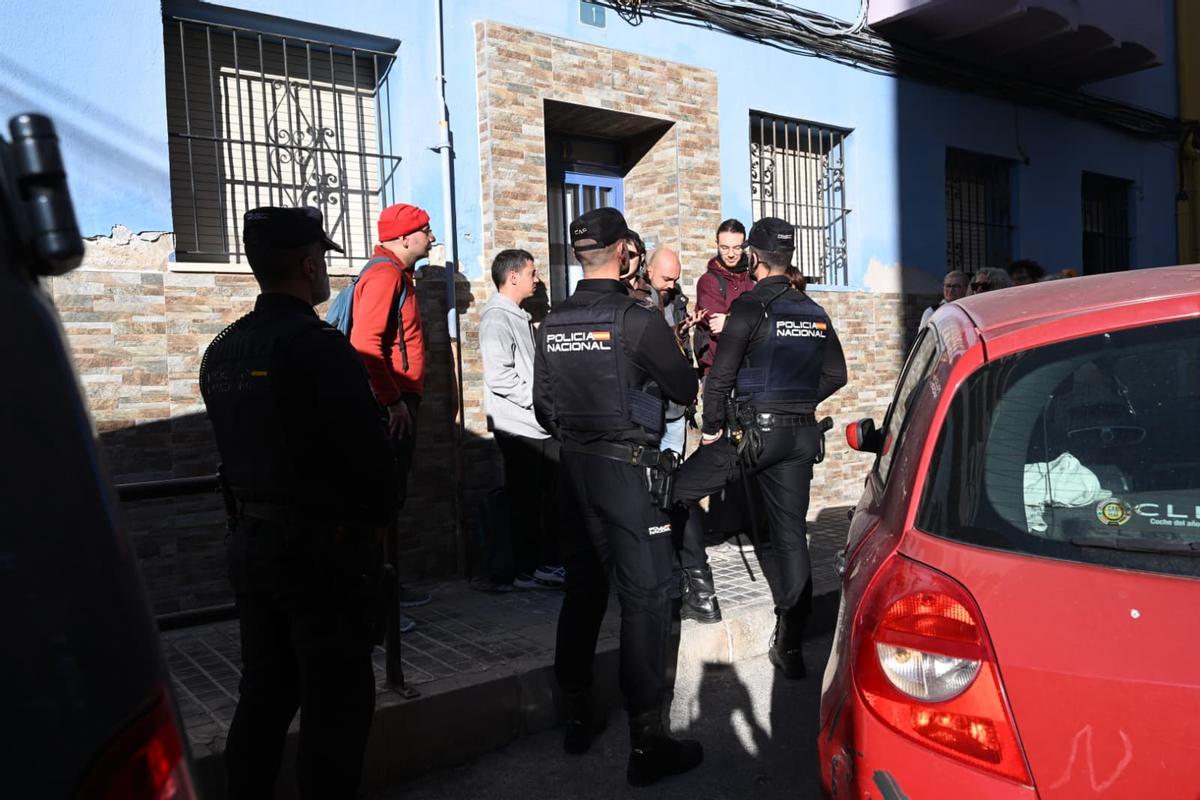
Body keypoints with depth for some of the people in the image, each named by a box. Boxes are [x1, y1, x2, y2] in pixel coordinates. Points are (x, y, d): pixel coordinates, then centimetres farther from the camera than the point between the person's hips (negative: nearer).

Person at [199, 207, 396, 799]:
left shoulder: (221, 351, 7)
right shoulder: (318, 346, -18)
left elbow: (234, 450, 12)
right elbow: (370, 451, -20)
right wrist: (378, 517, -3)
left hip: (252, 543, 8)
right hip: (324, 550, -8)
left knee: (264, 695, 20)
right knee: (336, 705, 4)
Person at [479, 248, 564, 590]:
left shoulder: (519, 316, 19)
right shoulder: (497, 318, -12)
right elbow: (499, 376, -21)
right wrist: (538, 399, -15)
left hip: (542, 424, 9)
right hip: (519, 426, -9)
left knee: (557, 494, 11)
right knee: (526, 500, 1)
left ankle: (549, 562, 23)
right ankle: (526, 570, 14)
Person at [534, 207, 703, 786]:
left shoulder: (552, 324, 4)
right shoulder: (636, 320, -13)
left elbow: (543, 408, 10)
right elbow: (686, 390, -4)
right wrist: (654, 372, 16)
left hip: (575, 469, 6)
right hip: (626, 469, -6)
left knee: (584, 588, 15)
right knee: (645, 594, 0)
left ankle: (577, 716, 27)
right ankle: (647, 741, 5)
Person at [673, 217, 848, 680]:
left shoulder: (750, 307, -8)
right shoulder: (814, 312, 12)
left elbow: (720, 375, -12)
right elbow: (836, 375, 17)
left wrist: (711, 428, -2)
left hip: (756, 431, -6)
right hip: (802, 437, 6)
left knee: (679, 491, 11)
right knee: (790, 534, 8)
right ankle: (790, 646, 11)